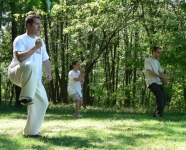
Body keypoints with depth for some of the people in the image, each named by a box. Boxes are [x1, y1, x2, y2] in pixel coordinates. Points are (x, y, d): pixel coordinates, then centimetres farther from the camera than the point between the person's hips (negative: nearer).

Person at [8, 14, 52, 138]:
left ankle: (31, 131, 8)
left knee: (42, 102, -3)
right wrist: (35, 47, -24)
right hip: (18, 74, -7)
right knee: (30, 65, -39)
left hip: (35, 79, 7)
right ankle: (26, 97, -33)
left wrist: (49, 73, 3)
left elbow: (46, 60, 22)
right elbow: (19, 57, -22)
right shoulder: (20, 40, -5)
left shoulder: (41, 42, 19)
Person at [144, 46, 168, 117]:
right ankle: (159, 112, -25)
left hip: (158, 82, 8)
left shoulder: (157, 62, 22)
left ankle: (156, 113, 2)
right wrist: (161, 76, -17)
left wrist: (164, 79, -5)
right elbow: (150, 72, -14)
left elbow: (161, 72, 16)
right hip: (151, 82, -8)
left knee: (163, 97, -6)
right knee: (160, 94, -26)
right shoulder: (148, 61, -2)